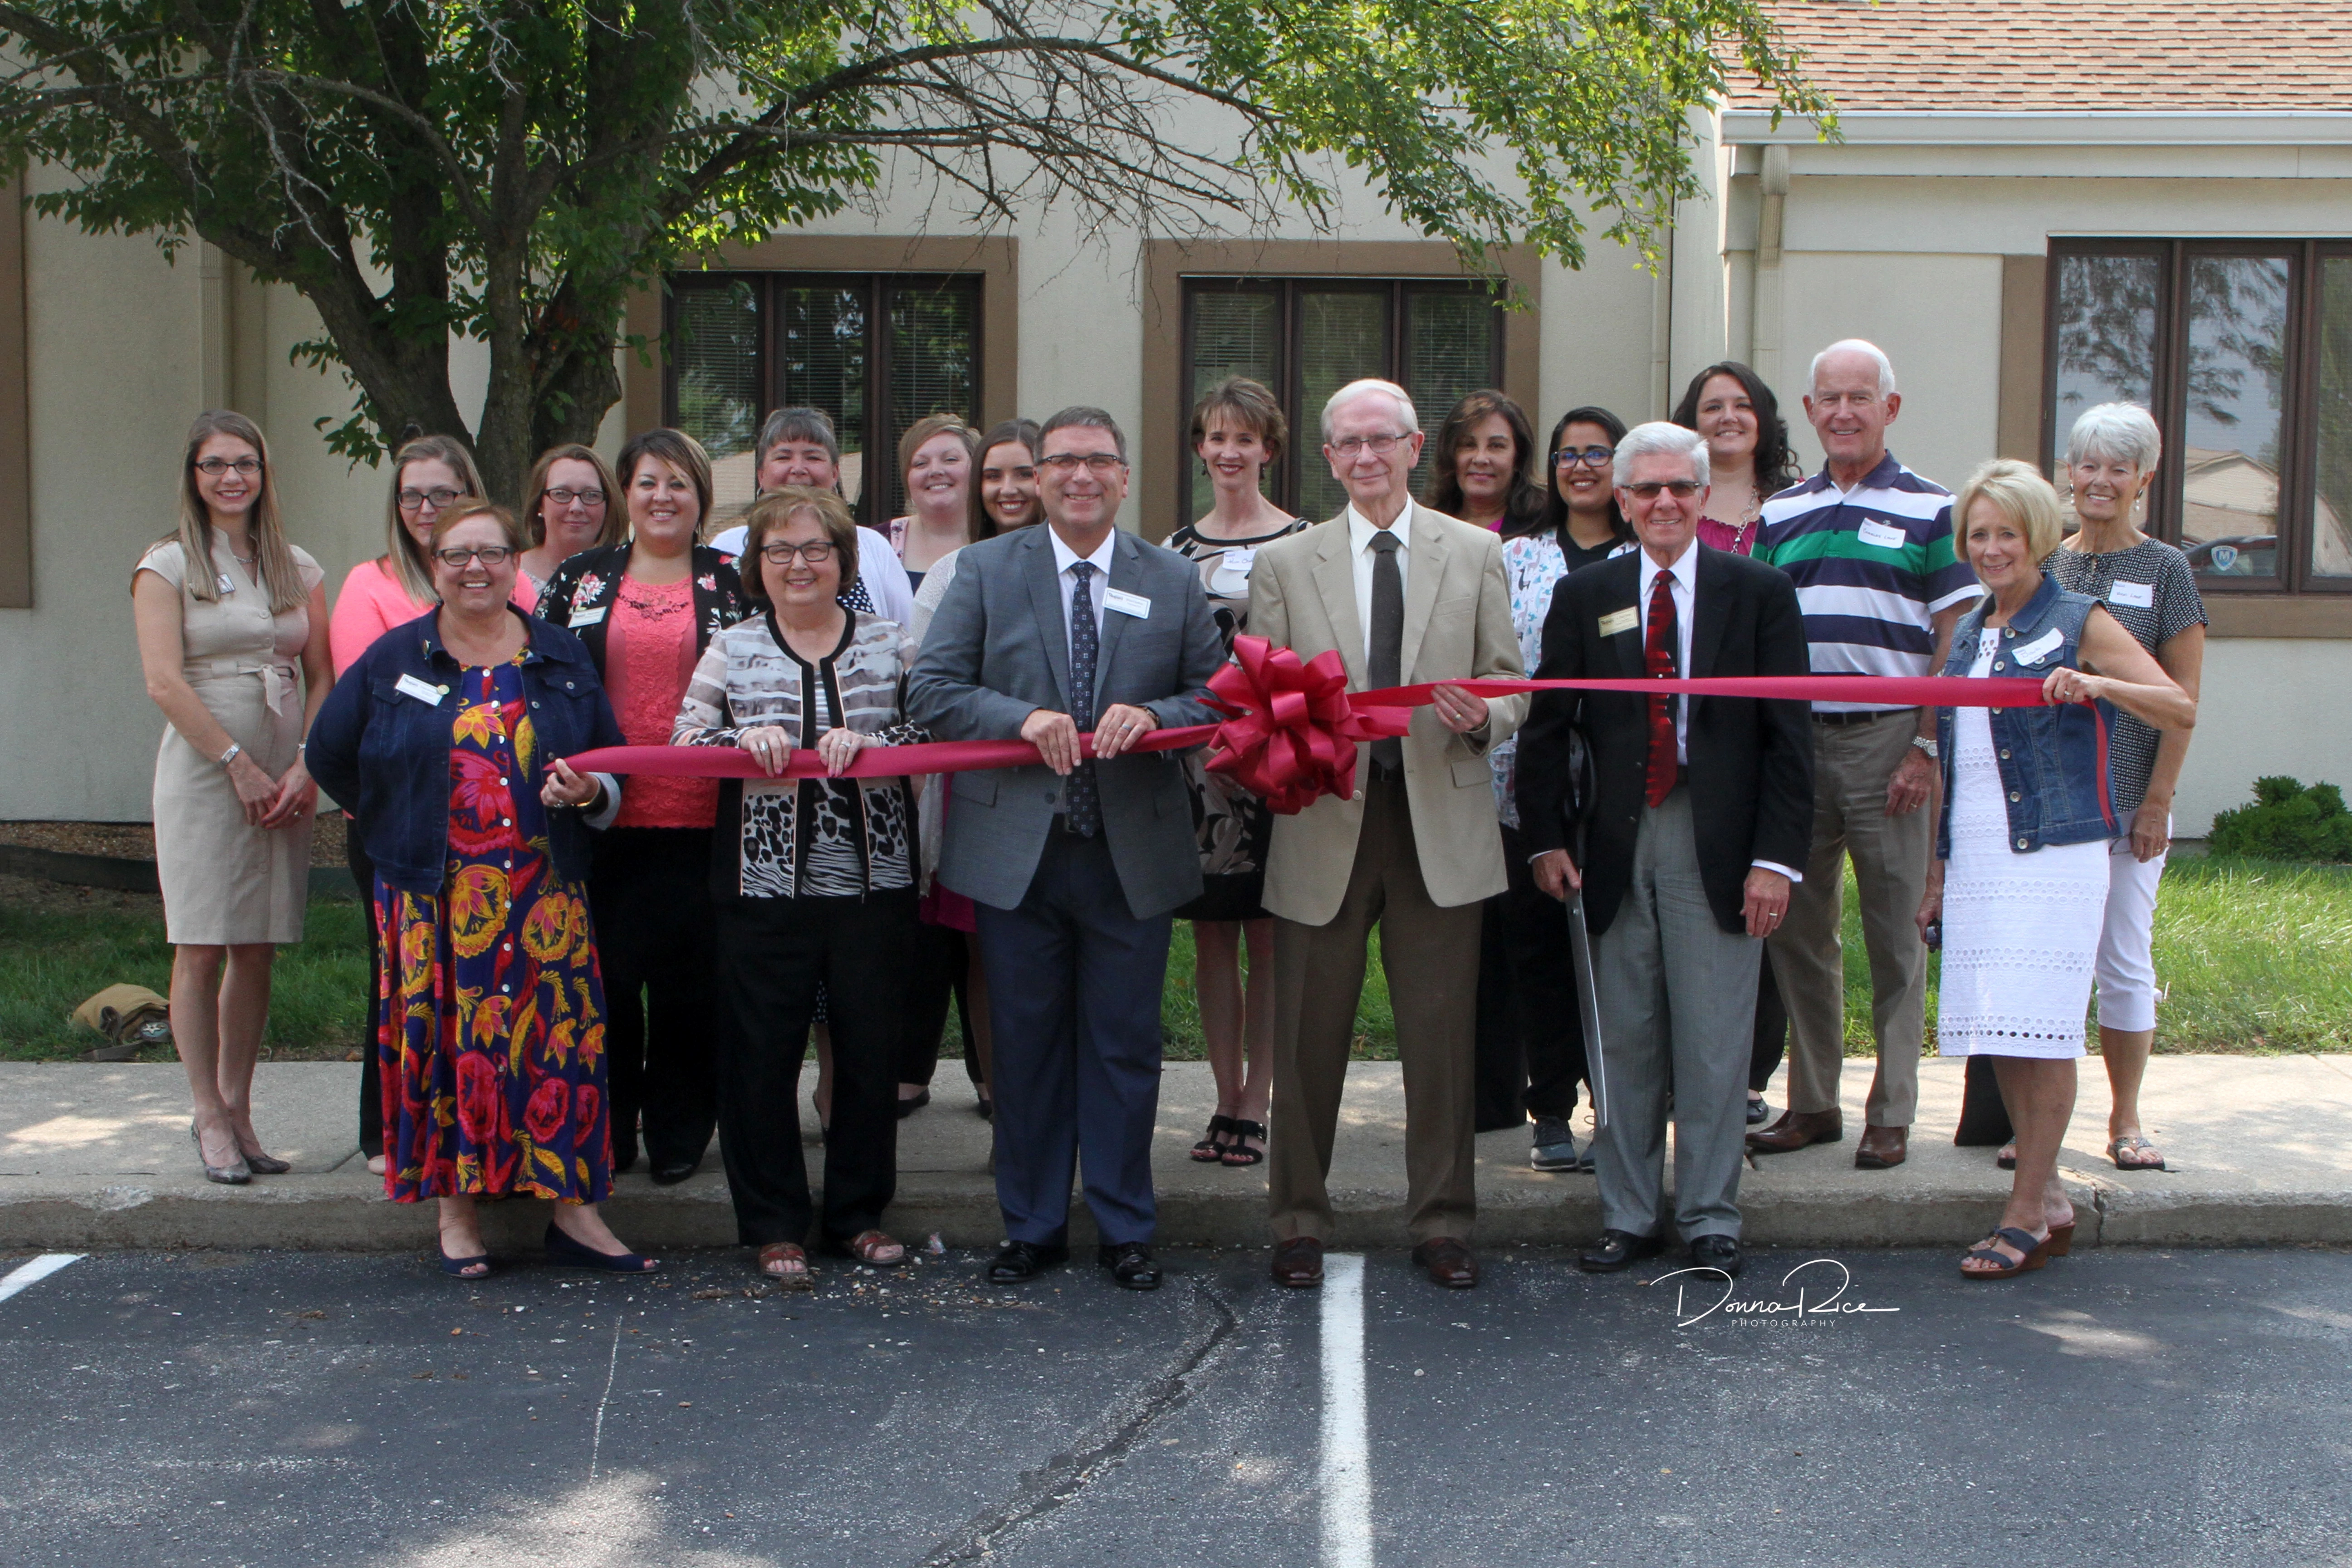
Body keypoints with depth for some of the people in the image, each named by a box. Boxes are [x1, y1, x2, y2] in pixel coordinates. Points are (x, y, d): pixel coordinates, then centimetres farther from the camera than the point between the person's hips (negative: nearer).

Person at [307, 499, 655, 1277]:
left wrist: (591, 792, -8)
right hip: (433, 896, -1)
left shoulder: (561, 657, 10)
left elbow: (615, 762, 13)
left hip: (545, 893, 1)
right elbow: (330, 755, 13)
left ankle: (572, 1207, 3)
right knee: (444, 1040, 0)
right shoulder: (392, 661, 6)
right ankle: (457, 1210, 10)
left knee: (557, 1035, -3)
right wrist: (400, 821, 11)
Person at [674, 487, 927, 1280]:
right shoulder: (732, 649, 8)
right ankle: (773, 1223, 16)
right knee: (763, 1052, 3)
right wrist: (744, 739, -17)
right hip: (766, 881, 0)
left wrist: (871, 741, -19)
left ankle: (859, 1213, 22)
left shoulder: (888, 644, 7)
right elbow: (684, 741, 1)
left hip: (872, 880, 1)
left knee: (870, 1049, 7)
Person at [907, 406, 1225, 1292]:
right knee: (1026, 1045, 8)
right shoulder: (985, 570, 4)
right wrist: (1022, 718, -19)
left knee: (1124, 1046, 7)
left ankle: (1125, 1230, 21)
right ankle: (1032, 1226, 22)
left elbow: (1218, 694, 6)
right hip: (1017, 850, 0)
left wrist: (1153, 715, -15)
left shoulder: (1173, 580, 7)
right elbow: (931, 692, -3)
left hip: (1132, 852, 1)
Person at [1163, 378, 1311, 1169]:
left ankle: (1255, 1104, 9)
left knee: (1268, 938, 0)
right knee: (1211, 936, 7)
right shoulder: (1179, 547, 10)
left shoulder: (1302, 542, -2)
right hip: (1198, 763, 4)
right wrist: (1202, 742, -2)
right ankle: (1227, 1100, 16)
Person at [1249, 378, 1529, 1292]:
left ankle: (1442, 1224, 16)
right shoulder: (1284, 564, 8)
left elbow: (1511, 686, 7)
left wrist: (1484, 717, -15)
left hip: (1442, 821, 0)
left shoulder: (1477, 554, 9)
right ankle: (1299, 1223, 18)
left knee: (1442, 1036, 4)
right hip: (1323, 817, 0)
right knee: (1308, 1037, 4)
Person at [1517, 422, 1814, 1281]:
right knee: (1624, 1039, 7)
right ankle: (1630, 1212, 19)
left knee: (1713, 1041, 1)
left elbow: (1788, 736, -1)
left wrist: (1776, 857, -7)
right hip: (1617, 843, 2)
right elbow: (1547, 726, 12)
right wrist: (1545, 837, 3)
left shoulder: (1760, 591, 3)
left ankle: (1711, 1221, 13)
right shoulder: (1585, 596, 9)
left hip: (1719, 849, -2)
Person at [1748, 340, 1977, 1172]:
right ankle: (1812, 1103, 17)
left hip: (1887, 742, -4)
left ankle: (1892, 1113, 9)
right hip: (1791, 740, 4)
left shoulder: (1930, 511, 2)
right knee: (1798, 930, 7)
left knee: (1894, 936, 2)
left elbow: (1952, 642, -3)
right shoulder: (1780, 513, 13)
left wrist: (1927, 748, -11)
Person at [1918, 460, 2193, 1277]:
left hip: (2055, 853, -6)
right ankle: (2050, 1195, 18)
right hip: (1976, 858, 6)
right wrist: (1937, 870, 19)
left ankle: (2026, 1214, 1)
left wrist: (2098, 684, -27)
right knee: (1999, 1033, 5)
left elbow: (2181, 710, -10)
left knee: (2042, 1032, -6)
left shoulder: (2080, 622, -1)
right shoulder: (1969, 633, 16)